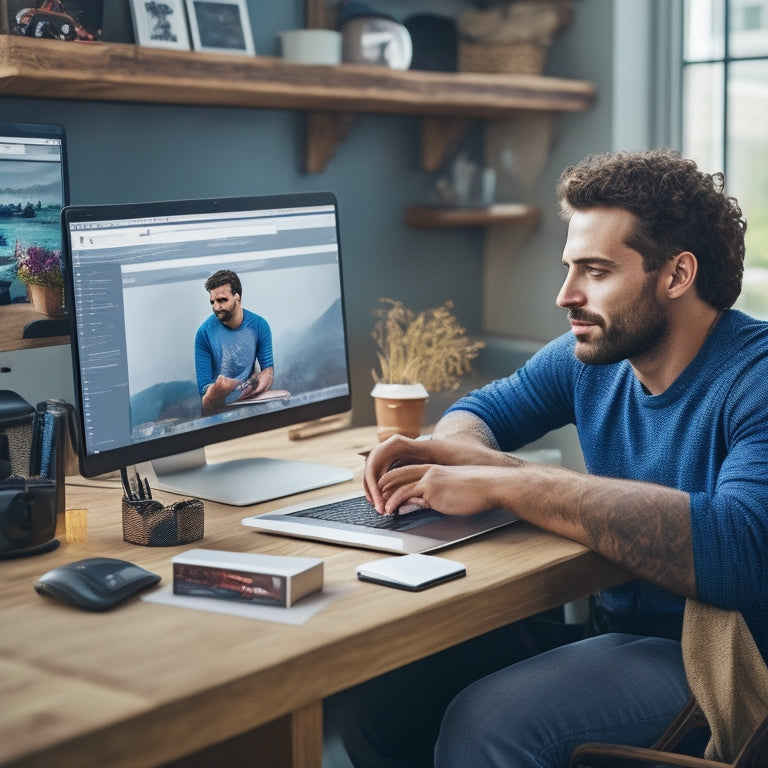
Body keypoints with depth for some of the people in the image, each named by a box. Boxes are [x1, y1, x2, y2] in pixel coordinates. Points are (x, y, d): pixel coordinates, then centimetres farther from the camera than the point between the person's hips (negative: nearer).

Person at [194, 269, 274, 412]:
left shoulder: (259, 325, -1)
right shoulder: (205, 332, -8)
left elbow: (268, 369, 1)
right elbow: (204, 385, -10)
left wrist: (256, 387, -23)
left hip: (249, 397, 5)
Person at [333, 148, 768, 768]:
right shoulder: (590, 356, 5)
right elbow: (482, 409, 21)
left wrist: (504, 482, -31)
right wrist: (441, 452, -8)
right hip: (606, 627, 7)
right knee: (374, 695, -9)